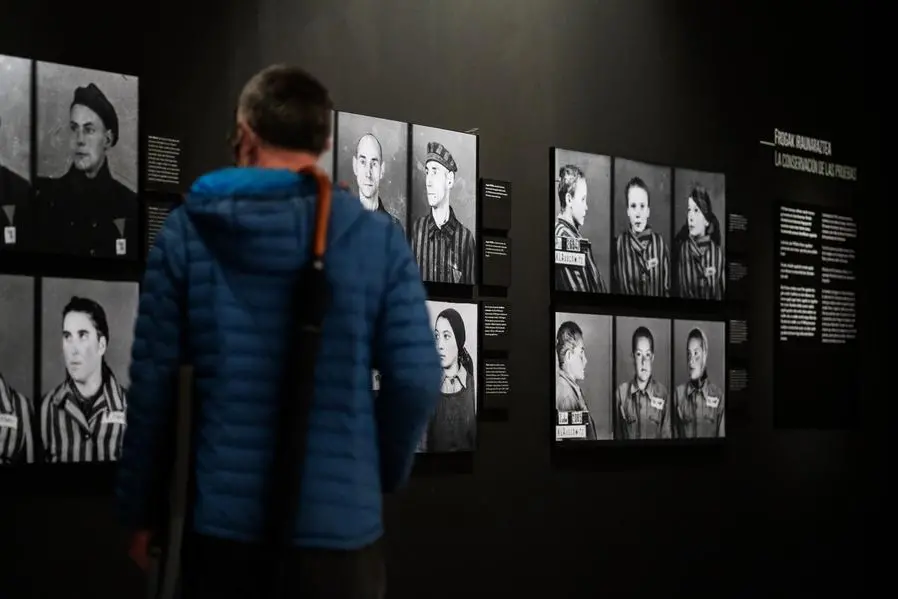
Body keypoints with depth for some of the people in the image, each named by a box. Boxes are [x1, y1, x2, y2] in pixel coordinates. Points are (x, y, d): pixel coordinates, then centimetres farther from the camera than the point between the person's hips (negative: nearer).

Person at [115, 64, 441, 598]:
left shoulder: (188, 231, -2)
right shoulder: (379, 237, -3)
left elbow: (153, 380, -2)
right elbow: (416, 380, -6)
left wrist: (141, 508, 9)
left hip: (225, 521, 1)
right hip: (340, 524, 0)